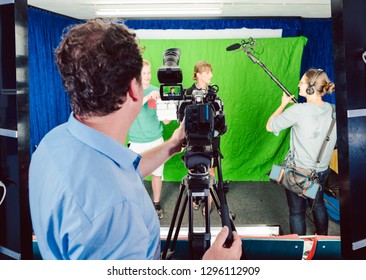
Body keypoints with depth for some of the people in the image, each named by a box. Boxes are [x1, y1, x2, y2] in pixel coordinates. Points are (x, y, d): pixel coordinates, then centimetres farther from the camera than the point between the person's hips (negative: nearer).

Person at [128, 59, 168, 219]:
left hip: (156, 141, 2)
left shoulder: (157, 91, 3)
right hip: (137, 143, -2)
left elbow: (165, 120, 2)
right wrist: (148, 97, -35)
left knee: (157, 173, 9)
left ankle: (156, 204, 26)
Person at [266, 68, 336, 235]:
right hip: (322, 170, 6)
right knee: (318, 205, 27)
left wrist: (283, 104, -2)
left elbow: (269, 126, -14)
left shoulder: (298, 110, -24)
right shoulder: (331, 110, -7)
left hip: (299, 172, -6)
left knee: (297, 213, 11)